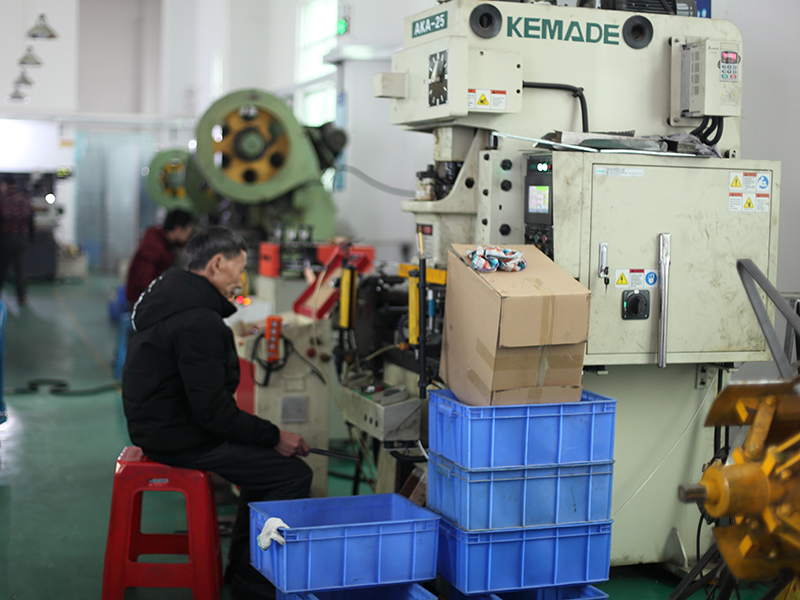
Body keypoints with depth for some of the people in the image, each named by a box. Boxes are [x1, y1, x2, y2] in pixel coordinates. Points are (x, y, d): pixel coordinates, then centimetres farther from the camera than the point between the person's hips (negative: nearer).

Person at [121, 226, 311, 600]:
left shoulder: (169, 295, 10)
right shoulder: (198, 321, -23)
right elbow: (212, 410, -25)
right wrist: (274, 437, -17)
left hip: (159, 424, 11)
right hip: (179, 438, -11)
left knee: (265, 456, 22)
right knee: (293, 474, -12)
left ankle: (240, 567, 27)